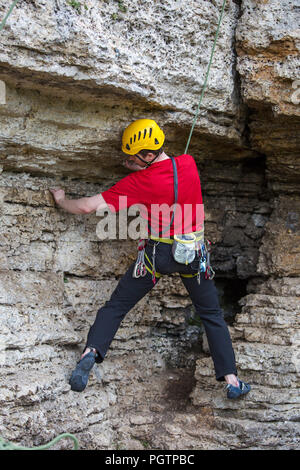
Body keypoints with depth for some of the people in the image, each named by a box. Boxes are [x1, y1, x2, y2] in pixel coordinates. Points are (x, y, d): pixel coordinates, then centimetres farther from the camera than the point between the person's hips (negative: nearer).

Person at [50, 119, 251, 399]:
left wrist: (62, 201, 6)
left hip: (158, 252, -3)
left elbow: (90, 206, -12)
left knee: (117, 305, 11)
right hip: (193, 253, 3)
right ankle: (231, 379, 12)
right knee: (211, 314, 16)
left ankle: (91, 352, -8)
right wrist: (139, 167, 9)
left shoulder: (138, 182, -16)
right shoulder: (188, 163, -7)